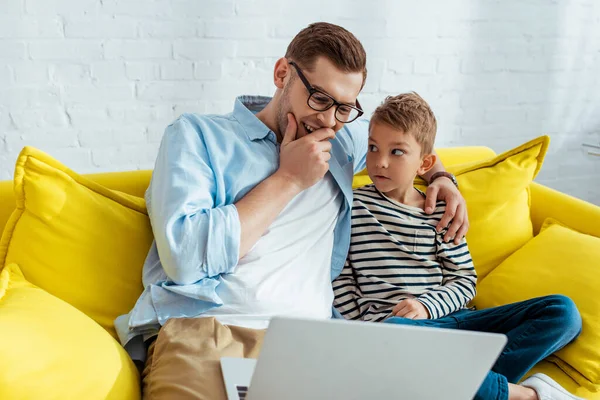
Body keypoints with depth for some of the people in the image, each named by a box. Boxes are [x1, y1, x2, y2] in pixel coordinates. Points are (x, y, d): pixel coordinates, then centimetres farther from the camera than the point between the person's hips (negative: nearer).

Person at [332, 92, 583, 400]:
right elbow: (339, 280, 1)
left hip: (449, 317, 4)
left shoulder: (441, 210, 12)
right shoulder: (354, 205, 4)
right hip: (389, 323, -4)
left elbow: (464, 279, 11)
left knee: (563, 311, -9)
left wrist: (427, 305, -8)